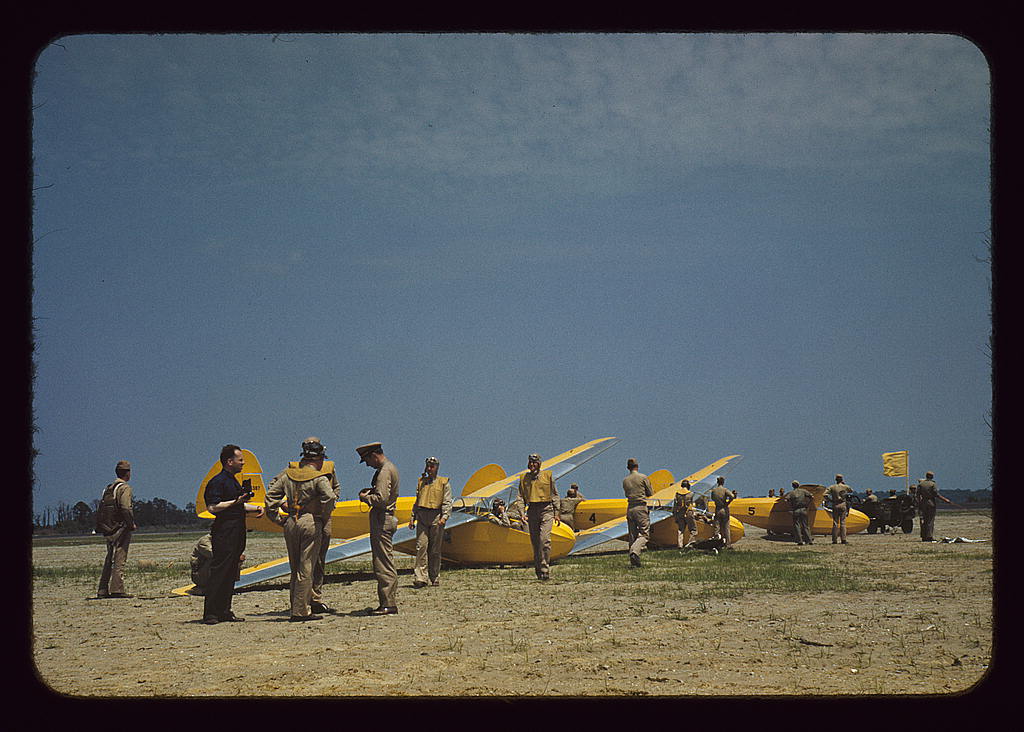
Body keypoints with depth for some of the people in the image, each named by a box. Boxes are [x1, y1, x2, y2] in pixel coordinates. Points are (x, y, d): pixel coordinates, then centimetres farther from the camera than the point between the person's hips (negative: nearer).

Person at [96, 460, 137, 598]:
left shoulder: (108, 488, 17)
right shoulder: (125, 488, -8)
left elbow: (100, 510, 15)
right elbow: (126, 508, -21)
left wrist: (101, 527, 18)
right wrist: (132, 525, -12)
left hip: (108, 530, 8)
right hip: (121, 528, -8)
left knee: (109, 559, 12)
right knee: (120, 558, -8)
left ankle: (103, 590, 12)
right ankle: (117, 589, -13)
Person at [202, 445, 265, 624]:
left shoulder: (233, 481, 20)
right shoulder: (218, 482, -11)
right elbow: (212, 507, -20)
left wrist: (255, 508, 18)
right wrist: (236, 502, -21)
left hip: (236, 534, 10)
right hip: (224, 534, -10)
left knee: (230, 574, 10)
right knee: (218, 573, -9)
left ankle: (224, 612, 13)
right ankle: (210, 614, -8)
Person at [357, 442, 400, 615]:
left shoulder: (385, 471, -16)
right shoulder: (390, 468, 18)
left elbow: (381, 499, -25)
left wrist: (365, 497, -8)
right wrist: (370, 492, 10)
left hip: (381, 520, -11)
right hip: (386, 518, 11)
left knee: (384, 564, -9)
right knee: (385, 563, 13)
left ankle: (389, 605, -9)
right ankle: (389, 603, 16)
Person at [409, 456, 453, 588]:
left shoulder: (444, 483, 5)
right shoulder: (421, 482, 17)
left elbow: (447, 502, -1)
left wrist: (444, 517, -14)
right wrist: (412, 517, 14)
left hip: (436, 517, -3)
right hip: (422, 517, 3)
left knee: (435, 550, 2)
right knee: (421, 546, -8)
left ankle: (435, 578, 11)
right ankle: (420, 578, -12)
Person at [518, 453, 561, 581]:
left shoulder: (547, 475, 4)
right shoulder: (524, 478, 11)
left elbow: (555, 495, 8)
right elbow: (521, 497, 13)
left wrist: (556, 514, 4)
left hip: (546, 509, -3)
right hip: (532, 510, 3)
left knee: (544, 539, -16)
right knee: (535, 542, 5)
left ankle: (545, 569, -16)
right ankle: (538, 570, 12)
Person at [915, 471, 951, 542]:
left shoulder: (920, 484, 5)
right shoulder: (933, 484, -5)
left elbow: (918, 495, 3)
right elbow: (936, 494, -10)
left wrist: (918, 505, 6)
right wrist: (945, 500, -5)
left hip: (922, 503, 4)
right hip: (931, 503, -3)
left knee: (923, 520, 6)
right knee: (930, 520, 0)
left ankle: (923, 537, 5)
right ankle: (929, 536, -6)